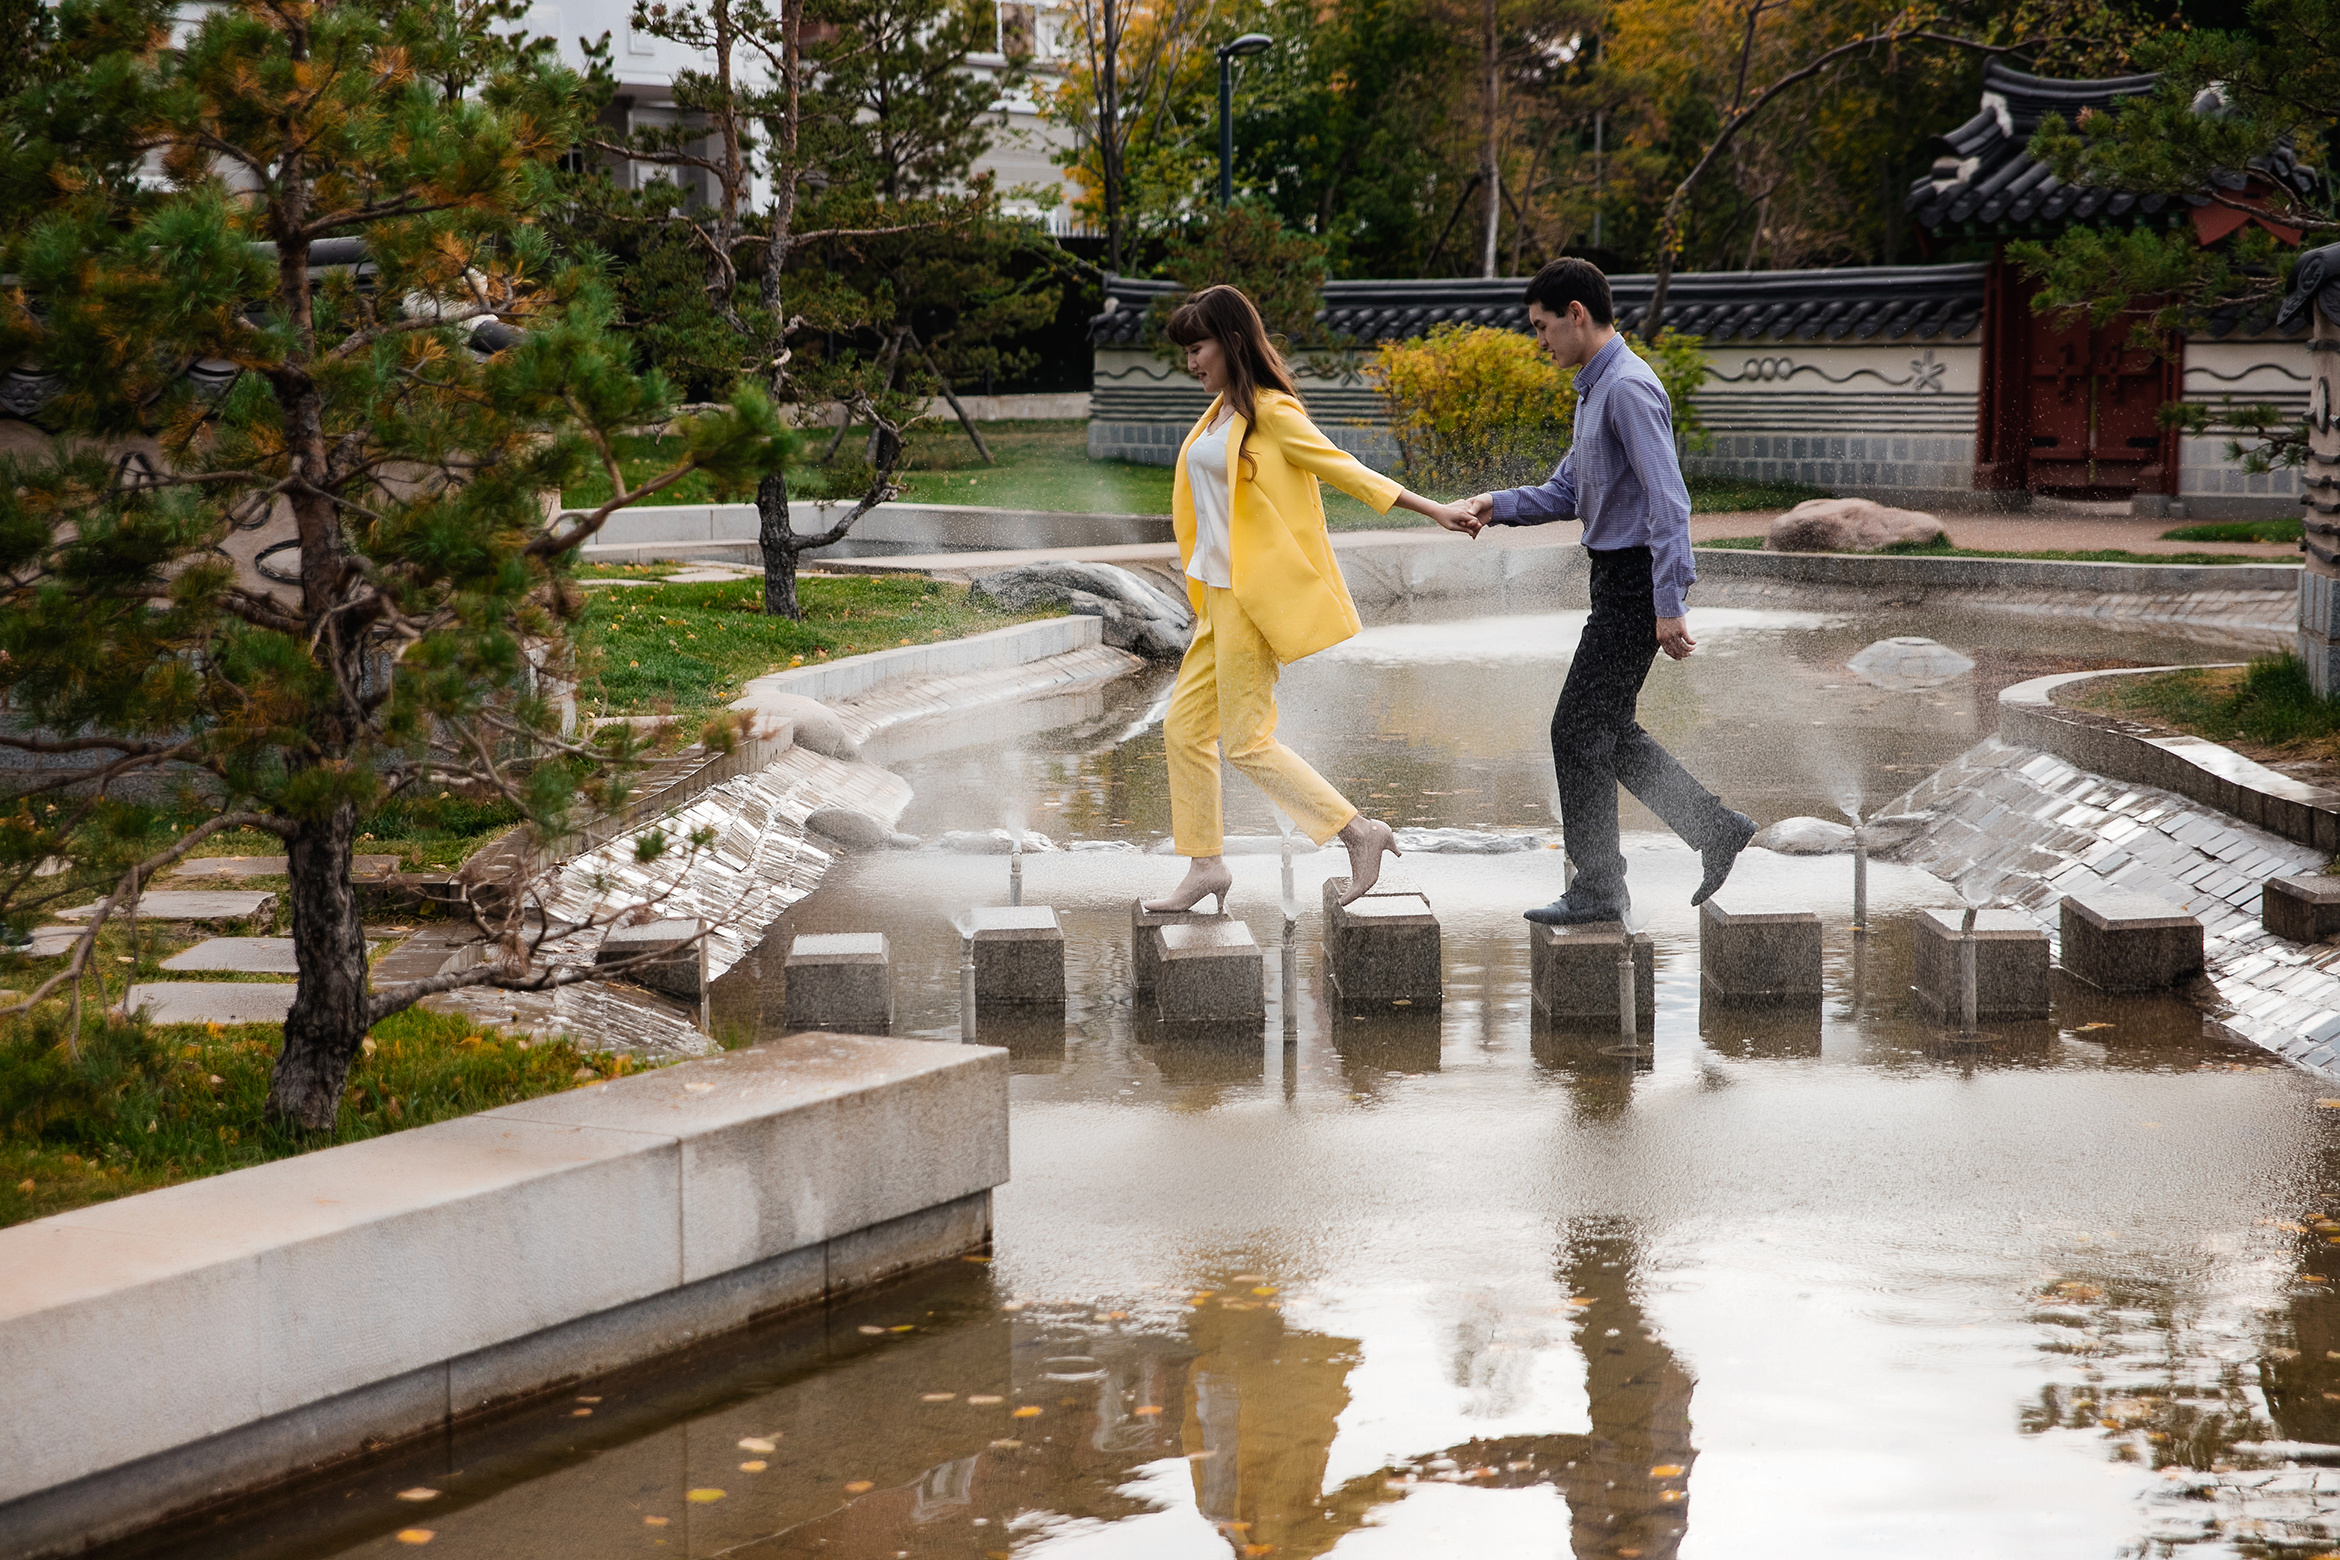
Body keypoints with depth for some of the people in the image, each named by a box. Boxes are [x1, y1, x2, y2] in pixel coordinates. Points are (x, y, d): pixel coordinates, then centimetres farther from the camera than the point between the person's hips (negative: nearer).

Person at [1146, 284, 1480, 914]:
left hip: (1254, 597, -9)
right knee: (1185, 726, 9)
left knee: (1246, 741, -7)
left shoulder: (1271, 413, -13)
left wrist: (1433, 511, -17)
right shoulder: (1223, 413, 14)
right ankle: (1205, 867, 16)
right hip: (1219, 595, 9)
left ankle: (1361, 832, -1)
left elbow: (1344, 468, -13)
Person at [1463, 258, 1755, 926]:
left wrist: (1669, 605, -27)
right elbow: (1568, 493, 22)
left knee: (1579, 730, -5)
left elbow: (1668, 499, -24)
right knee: (1607, 729, 15)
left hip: (1637, 582, -10)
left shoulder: (1629, 389, -18)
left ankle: (1597, 889, 3)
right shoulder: (1595, 389, 15)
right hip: (1615, 579, 10)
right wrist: (1499, 505, 5)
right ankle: (1714, 827, 20)